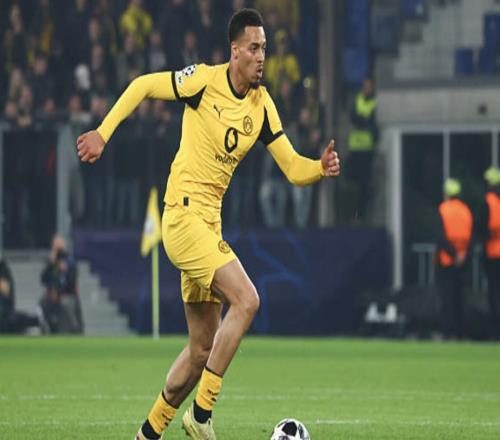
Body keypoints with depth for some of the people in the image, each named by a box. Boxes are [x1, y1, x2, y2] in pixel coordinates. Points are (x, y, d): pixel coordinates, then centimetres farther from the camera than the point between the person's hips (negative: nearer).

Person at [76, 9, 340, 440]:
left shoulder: (262, 104, 7)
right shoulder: (205, 81, -10)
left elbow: (293, 168, 7)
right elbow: (142, 85, 0)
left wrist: (322, 167, -13)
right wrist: (103, 133, -4)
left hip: (208, 224, 7)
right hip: (184, 215, -7)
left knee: (203, 349, 11)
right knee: (246, 301, -22)